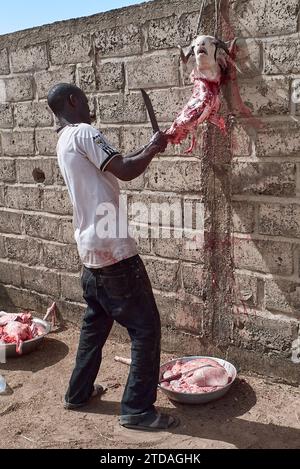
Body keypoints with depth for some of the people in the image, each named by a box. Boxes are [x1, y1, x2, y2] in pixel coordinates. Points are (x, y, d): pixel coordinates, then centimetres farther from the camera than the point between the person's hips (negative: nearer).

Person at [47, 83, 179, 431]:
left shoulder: (65, 141, 17)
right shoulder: (83, 133, -12)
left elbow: (114, 167, 20)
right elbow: (126, 171, -20)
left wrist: (146, 149, 14)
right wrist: (152, 148, -4)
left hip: (91, 251, 10)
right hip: (113, 251, -10)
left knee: (95, 323, 22)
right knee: (146, 327, -1)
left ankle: (78, 393, 33)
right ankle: (137, 409, 7)